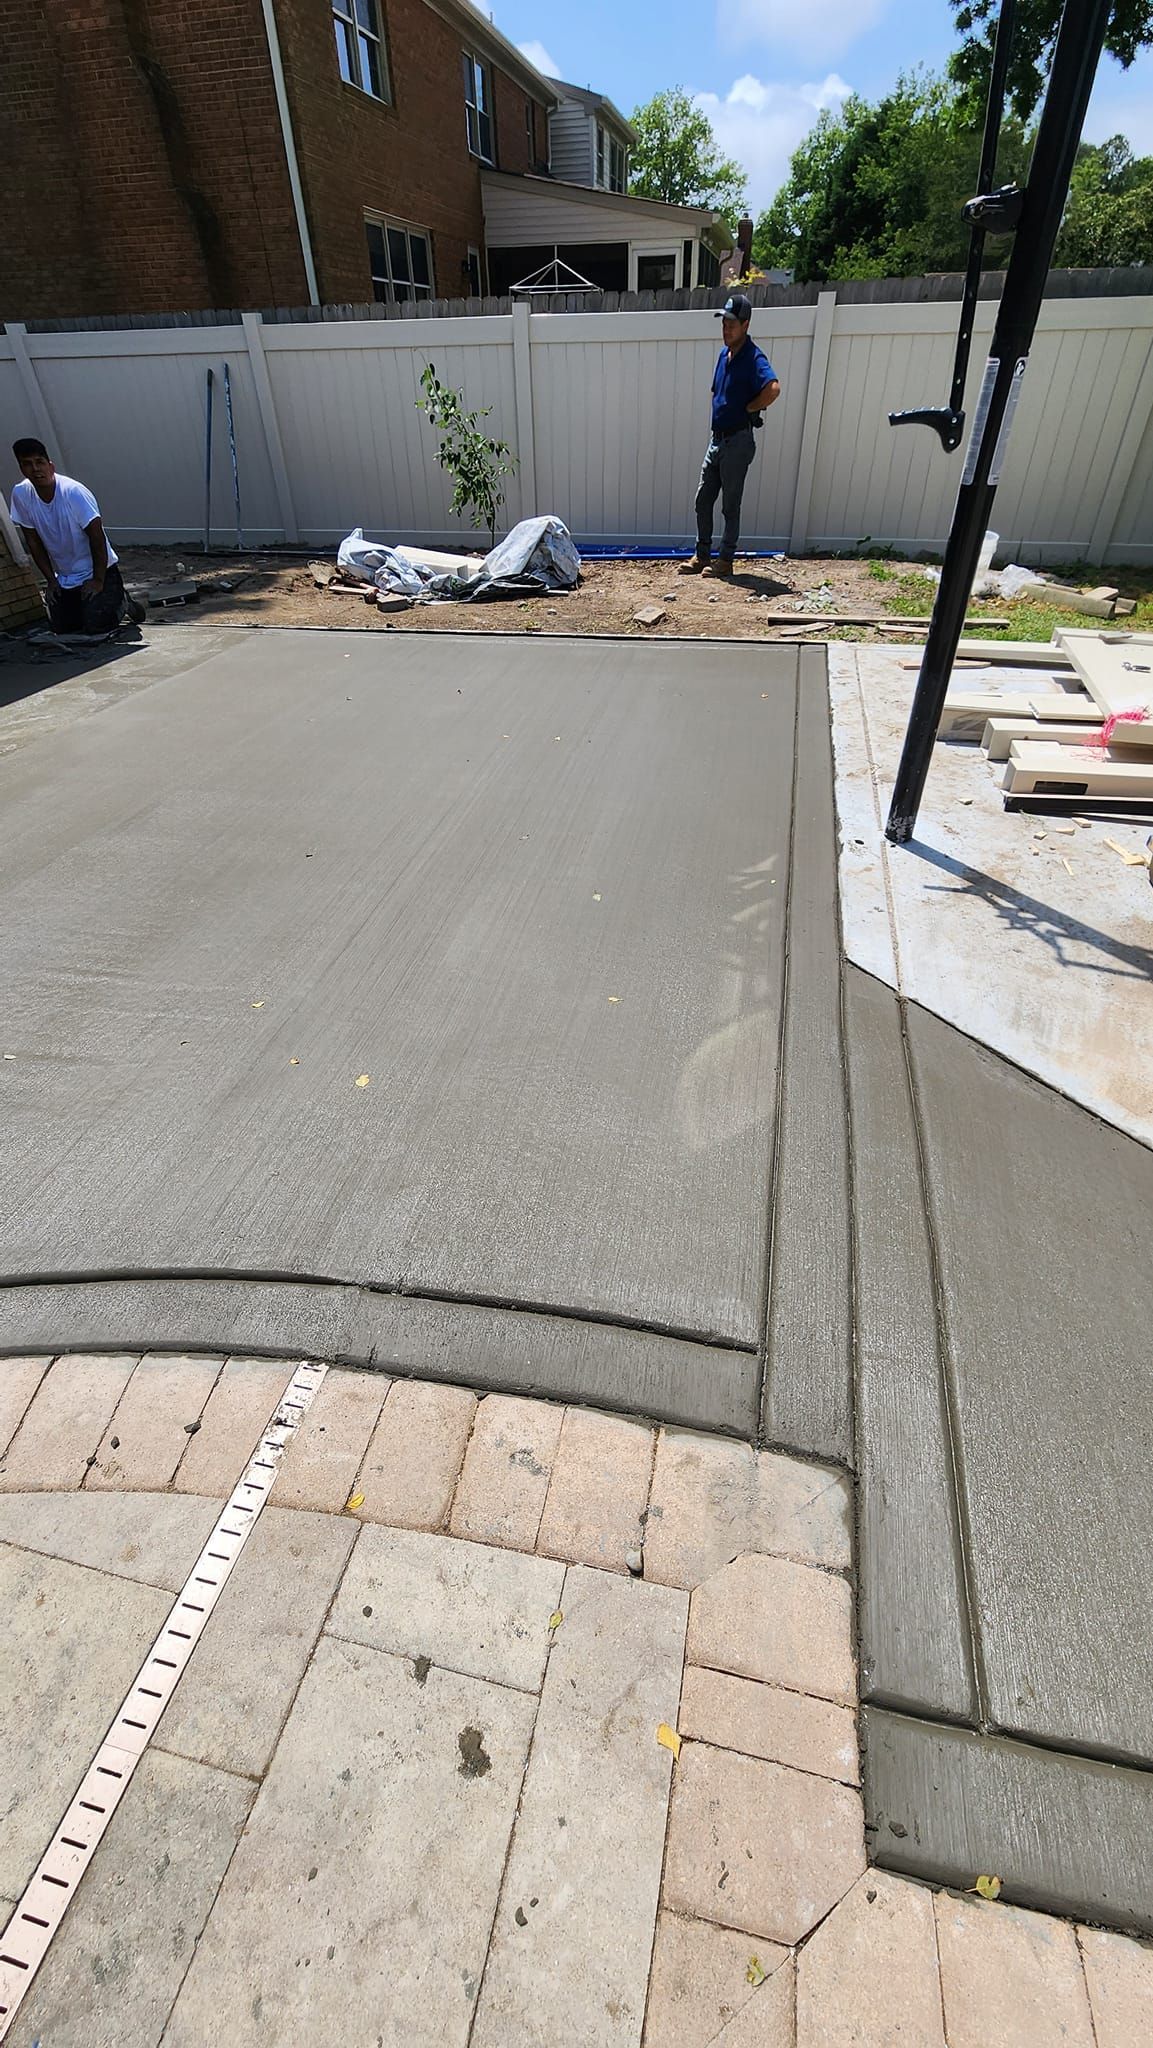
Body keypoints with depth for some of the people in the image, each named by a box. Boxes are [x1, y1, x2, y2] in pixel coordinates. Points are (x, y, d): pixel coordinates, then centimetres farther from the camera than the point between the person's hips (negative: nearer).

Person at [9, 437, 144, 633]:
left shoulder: (74, 492, -23)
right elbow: (33, 541, 0)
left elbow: (97, 538, -19)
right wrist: (50, 579, -2)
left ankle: (120, 600, 12)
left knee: (96, 626, -20)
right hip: (64, 578, 5)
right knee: (60, 628, 3)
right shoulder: (21, 494, -8)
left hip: (95, 570, -5)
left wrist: (98, 581, -19)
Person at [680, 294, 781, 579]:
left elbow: (774, 388, -31)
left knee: (730, 505, -1)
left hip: (738, 440, -9)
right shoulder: (725, 354, 12)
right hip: (717, 436, 9)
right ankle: (702, 555, 19)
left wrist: (748, 408, -18)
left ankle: (725, 560, 7)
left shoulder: (753, 358, -14)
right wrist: (722, 410, 13)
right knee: (703, 500, 10)